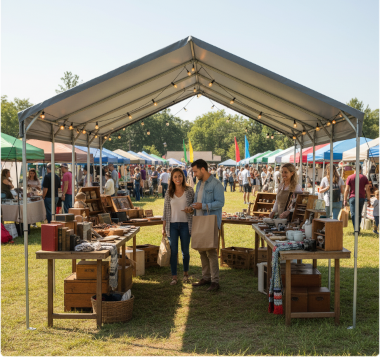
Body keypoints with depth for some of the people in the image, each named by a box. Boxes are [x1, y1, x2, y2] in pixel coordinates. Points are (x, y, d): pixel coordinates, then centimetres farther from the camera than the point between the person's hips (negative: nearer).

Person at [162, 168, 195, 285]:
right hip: (172, 224, 1)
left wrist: (191, 209, -15)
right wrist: (163, 227, 3)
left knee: (185, 250, 8)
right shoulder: (169, 193, 3)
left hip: (185, 224, 0)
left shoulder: (189, 191, 1)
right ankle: (174, 276, 10)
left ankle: (185, 272, 28)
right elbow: (166, 210, 6)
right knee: (173, 251, 1)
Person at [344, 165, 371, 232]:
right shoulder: (364, 177, 7)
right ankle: (358, 229, 20)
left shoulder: (350, 177, 2)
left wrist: (345, 200, 2)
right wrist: (368, 200, 6)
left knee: (353, 214, -7)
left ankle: (356, 228, -25)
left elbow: (347, 189, -2)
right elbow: (367, 189, 2)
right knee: (359, 214, 16)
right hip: (362, 198, 2)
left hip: (353, 198, -2)